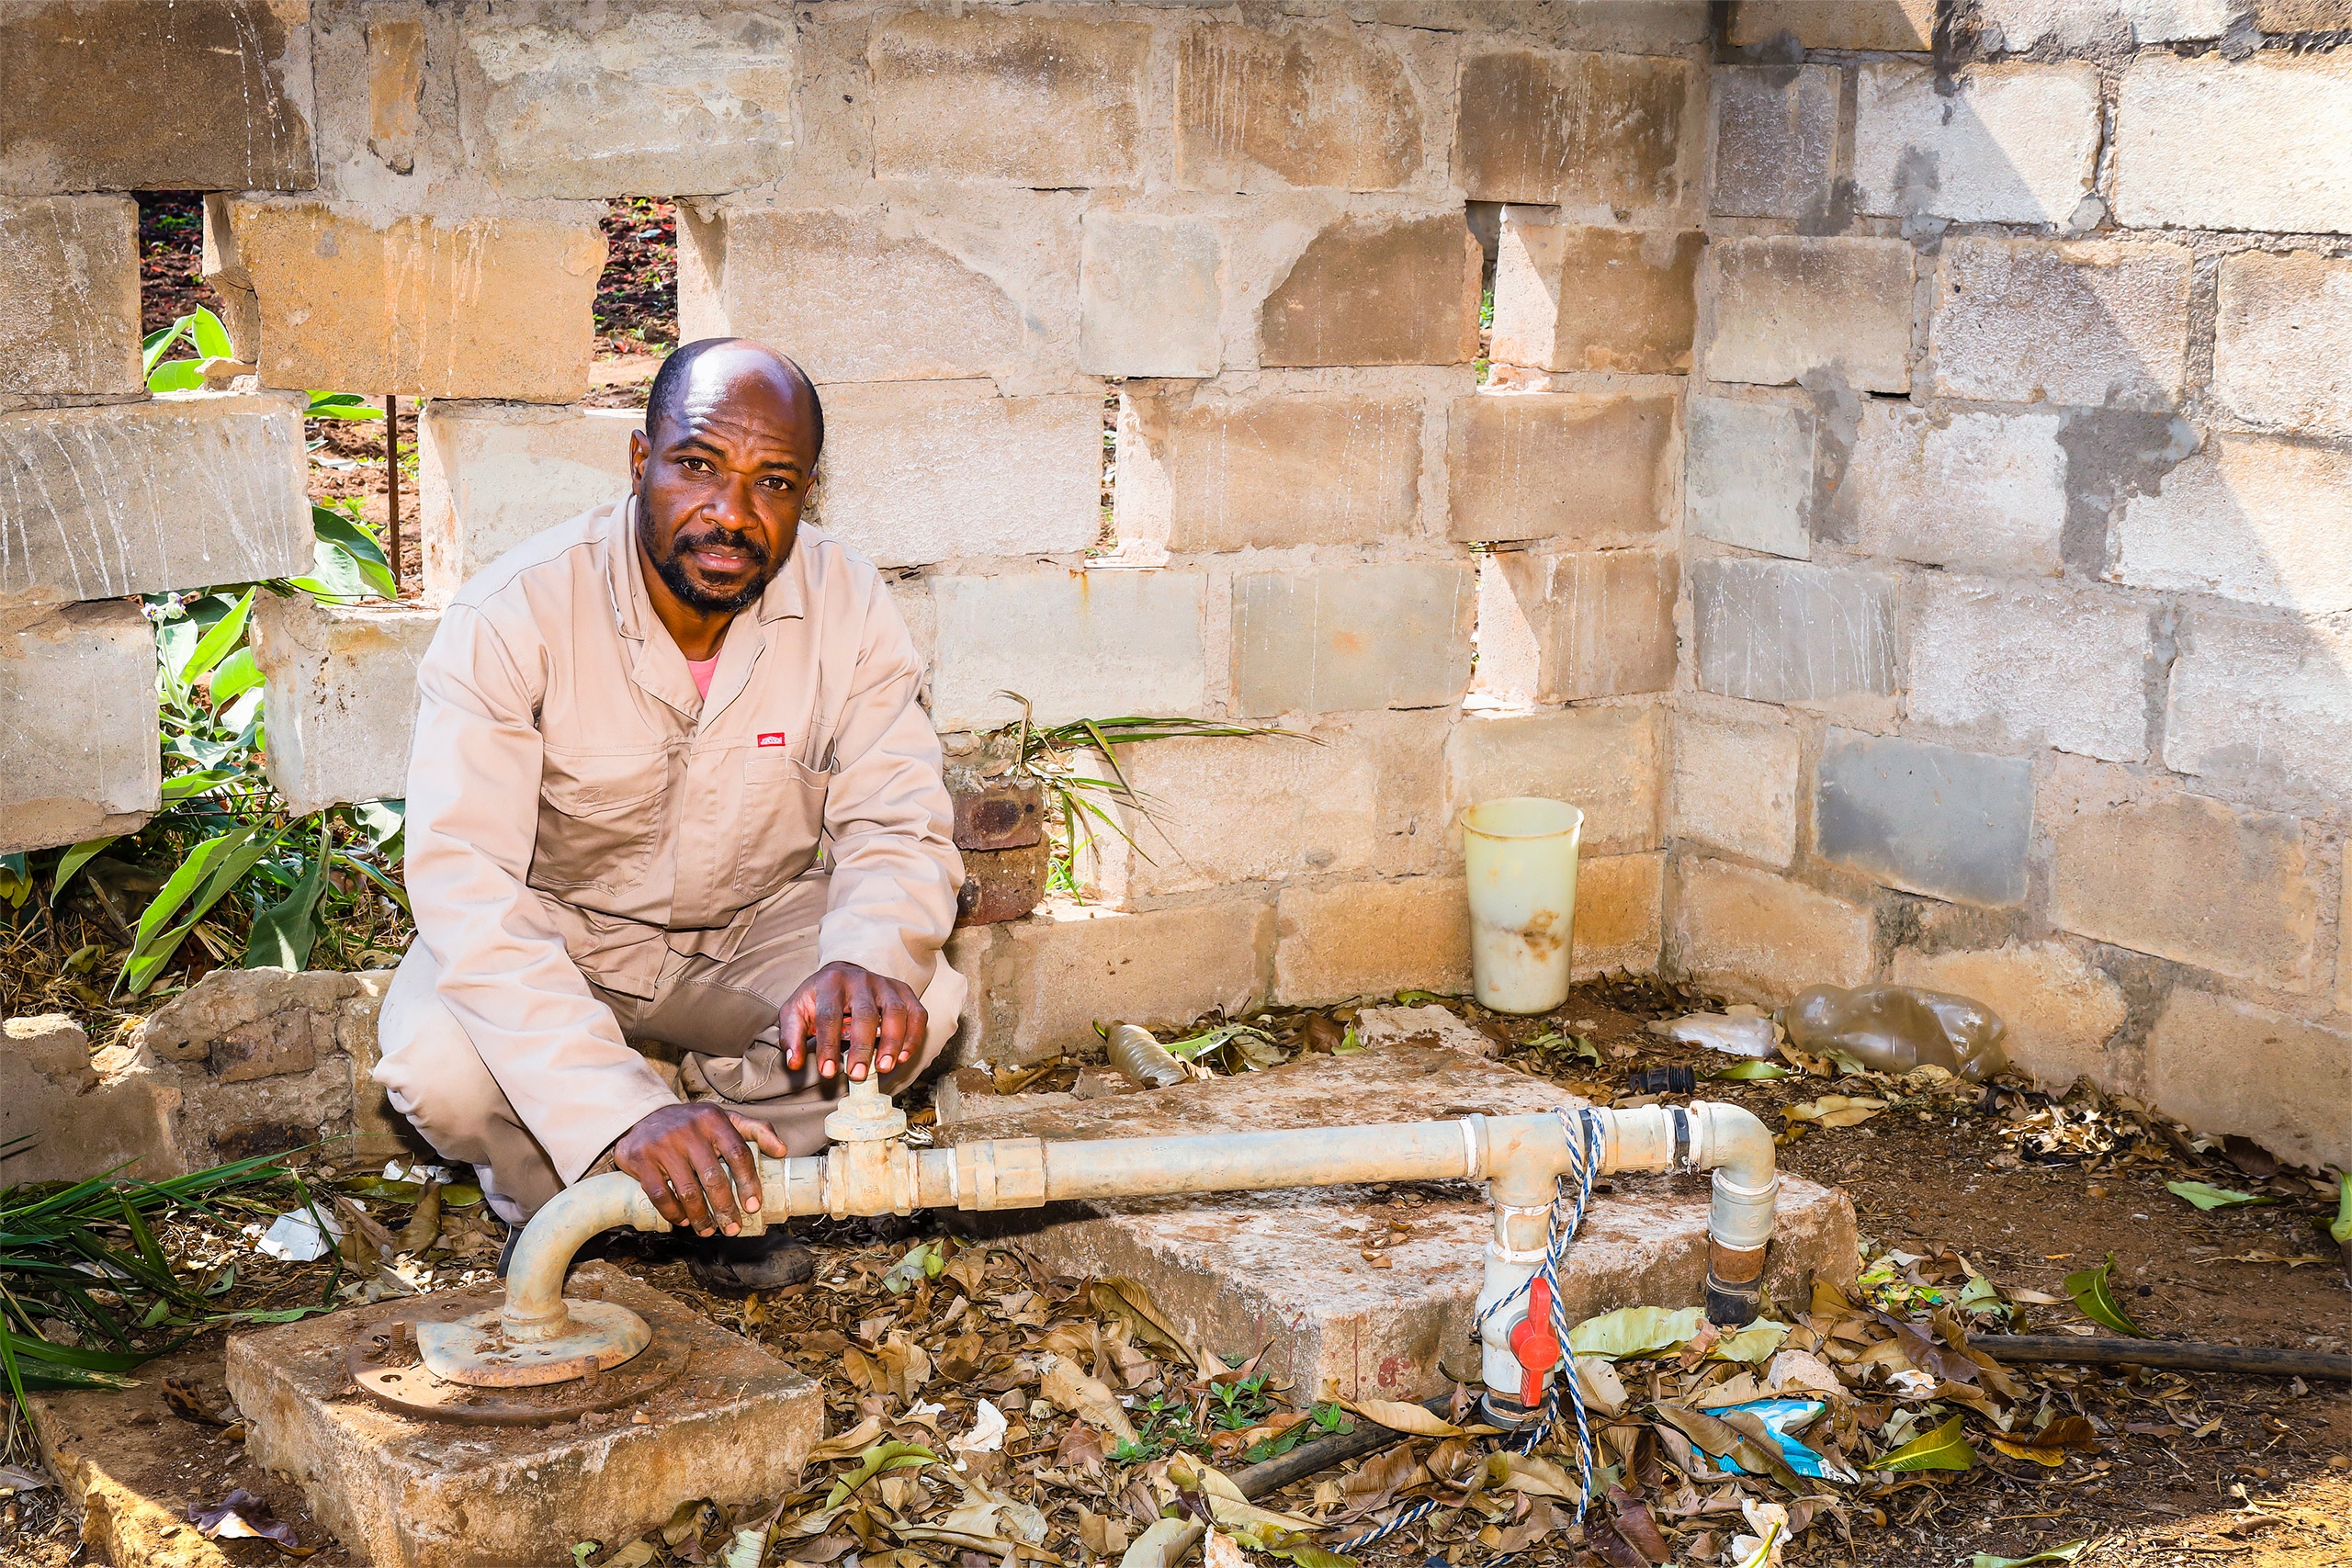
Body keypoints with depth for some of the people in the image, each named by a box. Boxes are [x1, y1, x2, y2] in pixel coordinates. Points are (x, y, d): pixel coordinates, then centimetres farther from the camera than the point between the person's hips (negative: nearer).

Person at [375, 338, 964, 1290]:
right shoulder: (512, 618, -27)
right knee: (435, 1062, -32)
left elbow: (897, 827, -16)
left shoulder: (846, 606, -17)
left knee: (922, 1002, -26)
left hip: (753, 930, 3)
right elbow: (462, 886, -36)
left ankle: (722, 1186, 1)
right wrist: (624, 1111, -49)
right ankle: (547, 1199, 4)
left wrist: (871, 961, -43)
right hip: (552, 934, -2)